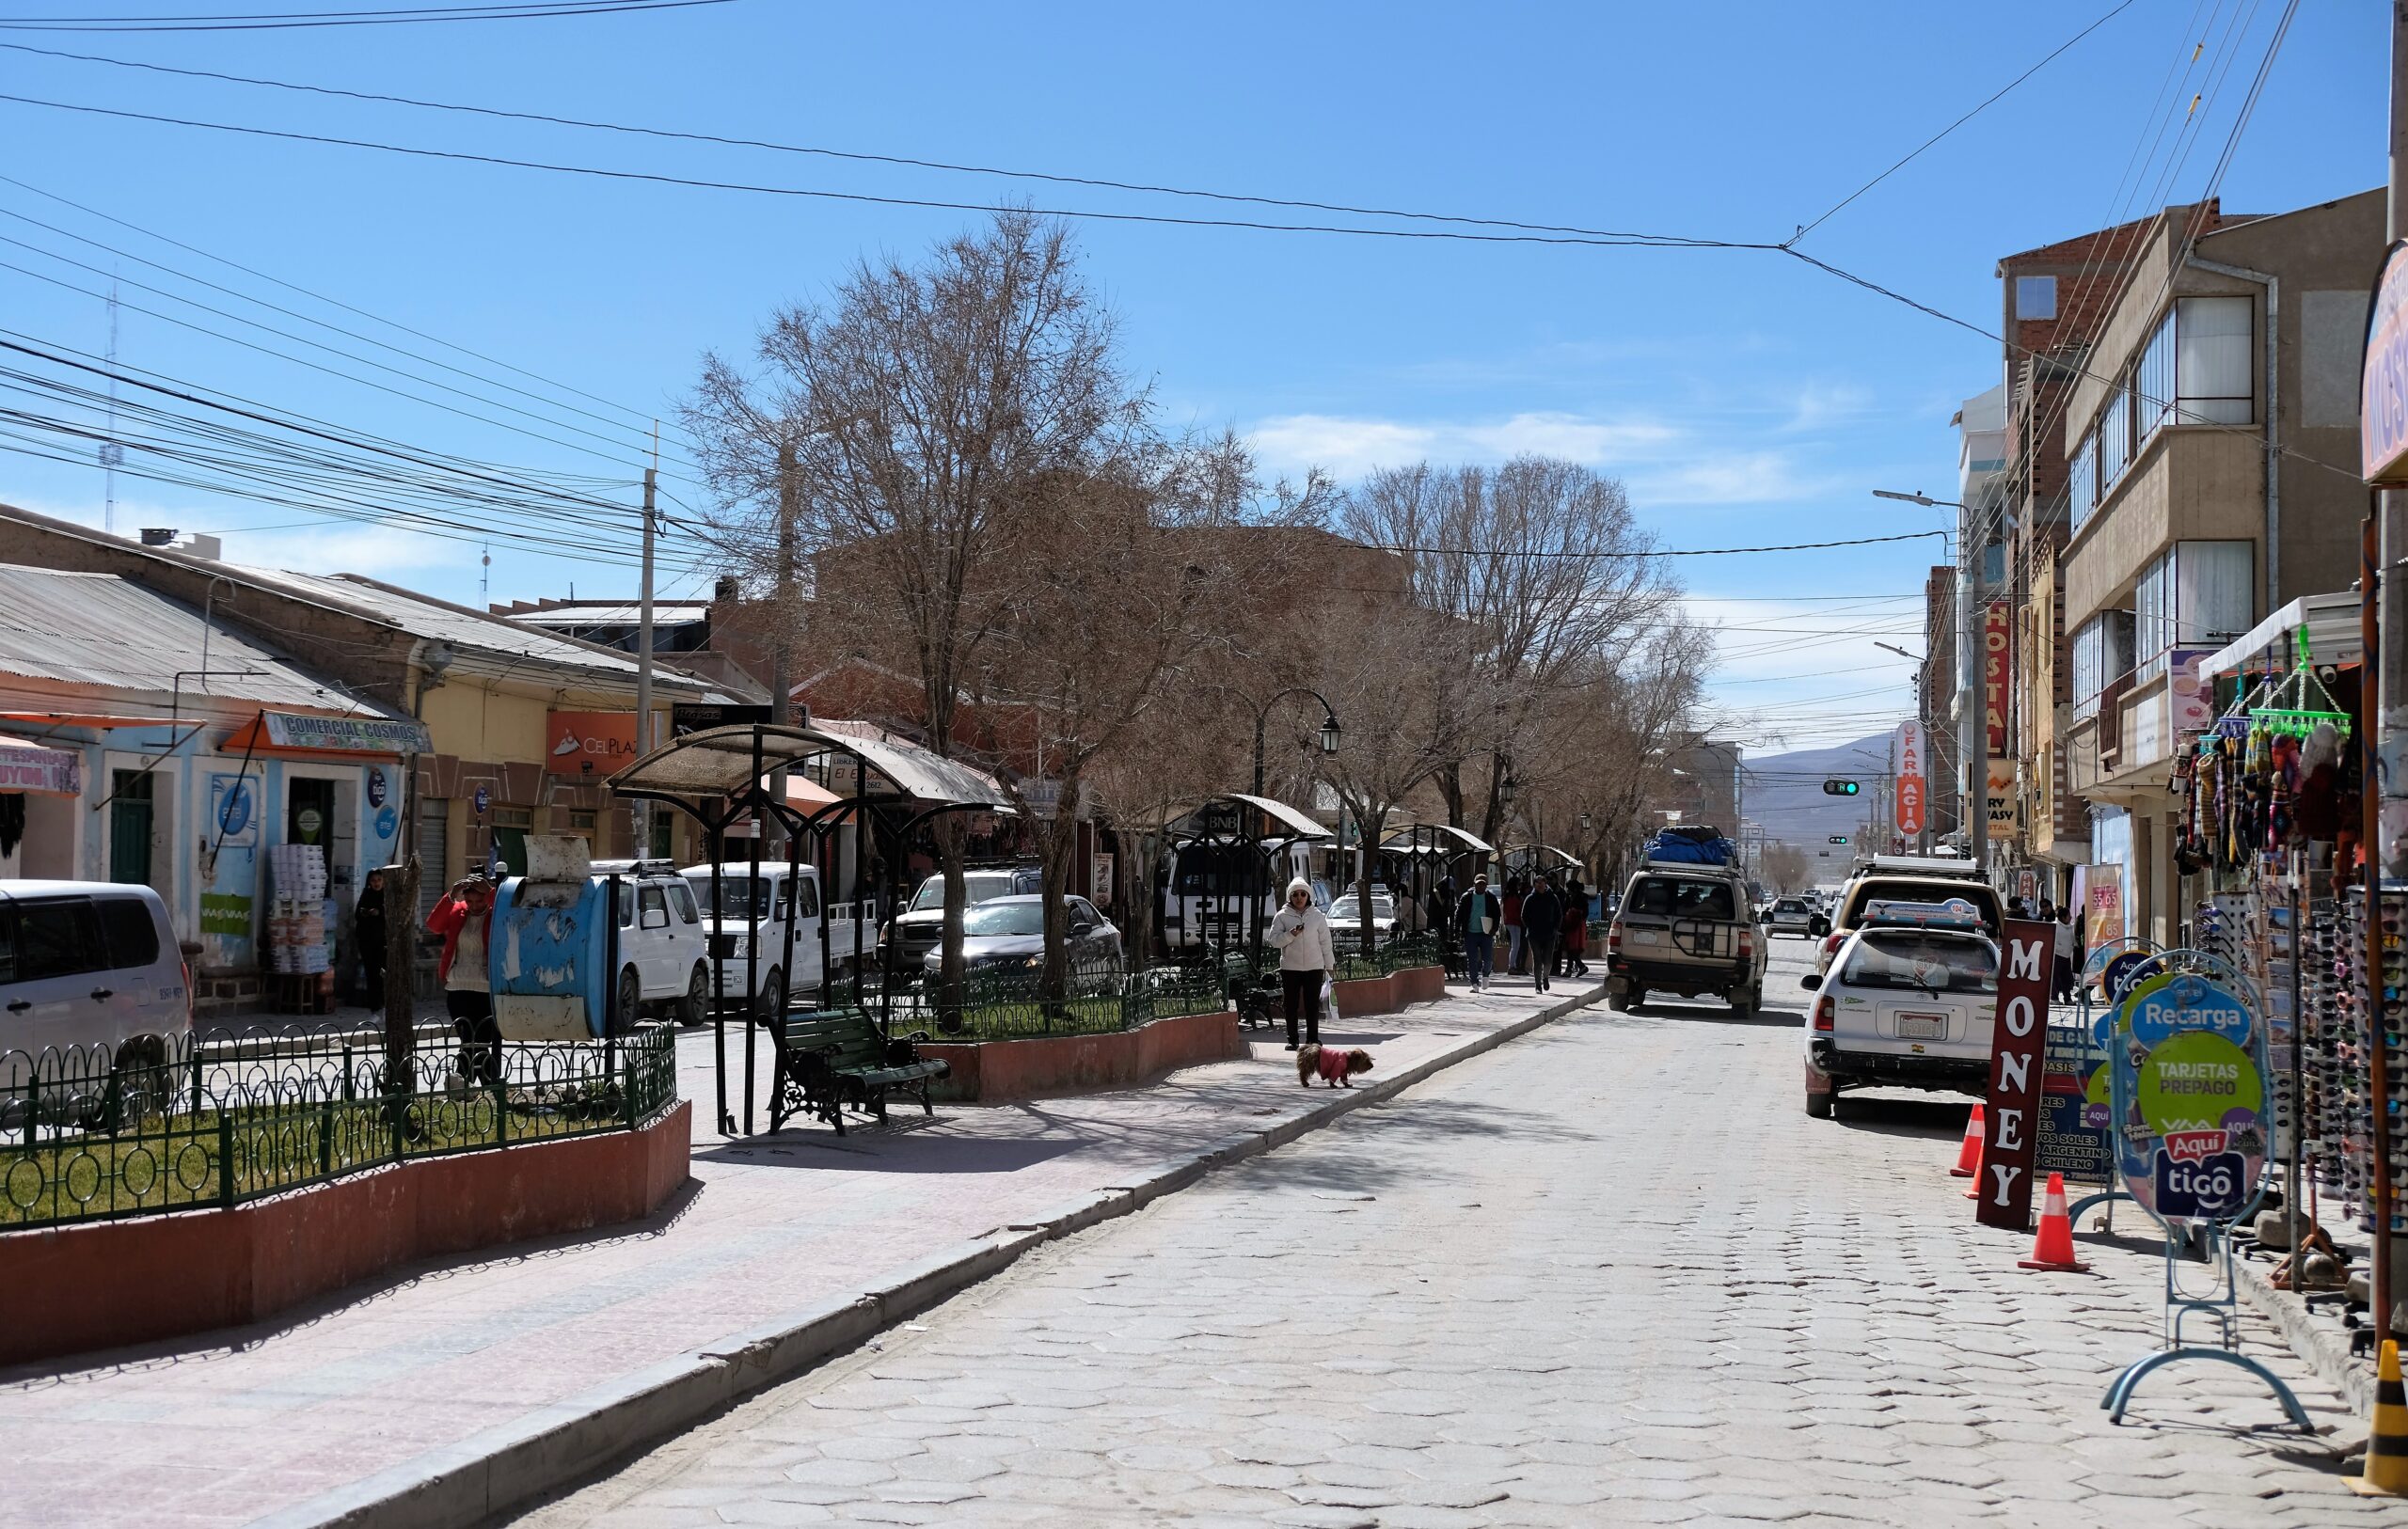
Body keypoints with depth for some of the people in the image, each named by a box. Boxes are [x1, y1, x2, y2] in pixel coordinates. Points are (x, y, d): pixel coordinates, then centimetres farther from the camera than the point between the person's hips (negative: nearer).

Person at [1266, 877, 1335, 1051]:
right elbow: (1274, 940, -5)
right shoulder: (1282, 916, 2)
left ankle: (1313, 1039, 7)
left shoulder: (1317, 916, 5)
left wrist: (1329, 965, 9)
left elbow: (1325, 942, 8)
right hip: (1290, 968, 0)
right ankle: (1292, 1040, 11)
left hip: (1314, 967, 0)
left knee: (1312, 1005, 0)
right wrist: (1291, 934, -20)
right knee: (1291, 1005, 3)